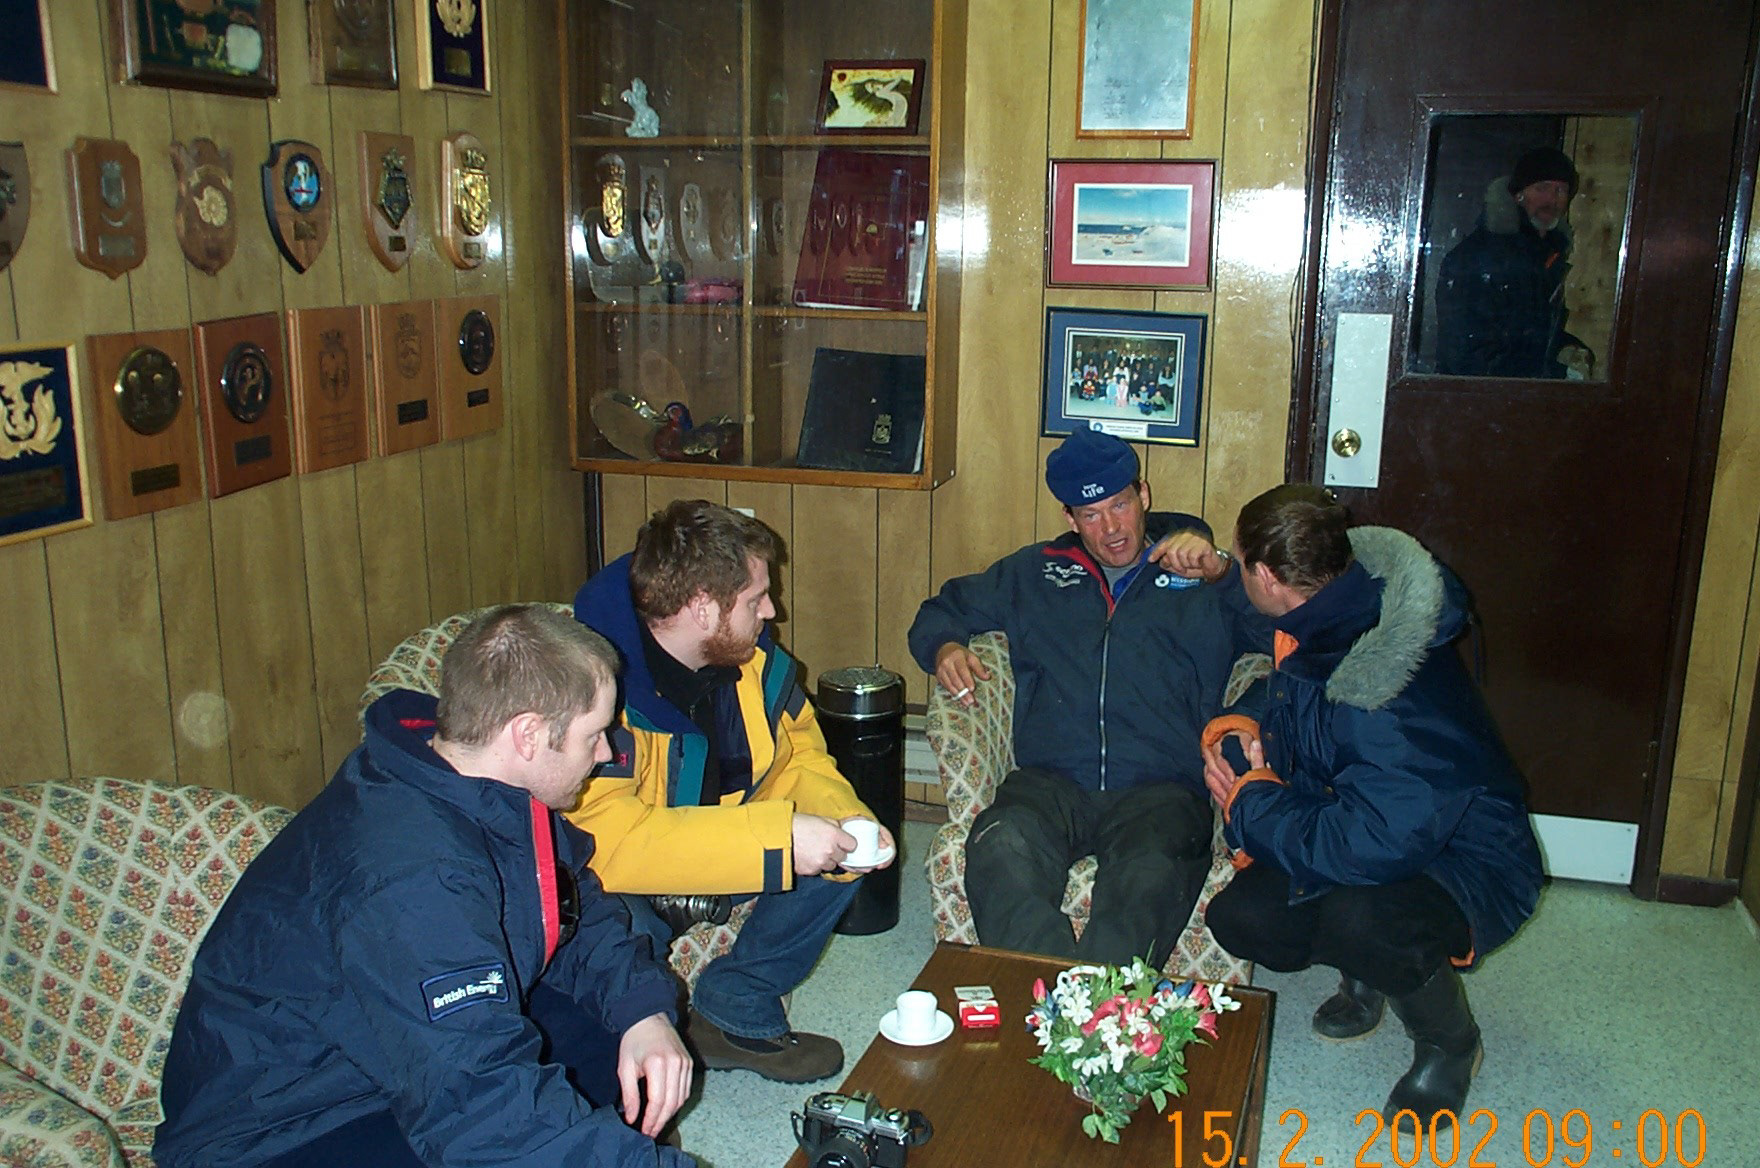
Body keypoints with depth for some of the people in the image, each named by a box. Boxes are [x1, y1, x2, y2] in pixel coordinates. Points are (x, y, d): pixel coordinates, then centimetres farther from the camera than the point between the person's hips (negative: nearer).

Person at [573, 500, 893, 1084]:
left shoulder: (756, 659, -8)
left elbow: (799, 756, 5)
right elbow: (609, 842, -38)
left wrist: (845, 819, -18)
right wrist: (776, 836, -41)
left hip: (723, 858, 7)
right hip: (621, 884, -7)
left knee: (846, 850, -9)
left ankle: (735, 1008, 3)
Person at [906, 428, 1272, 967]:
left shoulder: (1202, 583, 19)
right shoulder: (1035, 572, 26)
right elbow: (941, 612, 34)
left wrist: (1220, 573, -6)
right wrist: (945, 647, 11)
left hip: (1161, 788, -1)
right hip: (1050, 781, 2)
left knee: (1149, 876, -38)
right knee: (1001, 845, -35)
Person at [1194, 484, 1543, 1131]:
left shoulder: (1392, 701, -36)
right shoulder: (1320, 628, -7)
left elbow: (1369, 848, -41)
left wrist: (1250, 804, -25)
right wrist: (1265, 740, -6)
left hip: (1463, 867, -8)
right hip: (1382, 836, 8)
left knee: (1359, 921, -38)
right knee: (1237, 917, -11)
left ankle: (1450, 1042, -4)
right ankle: (1367, 974, 21)